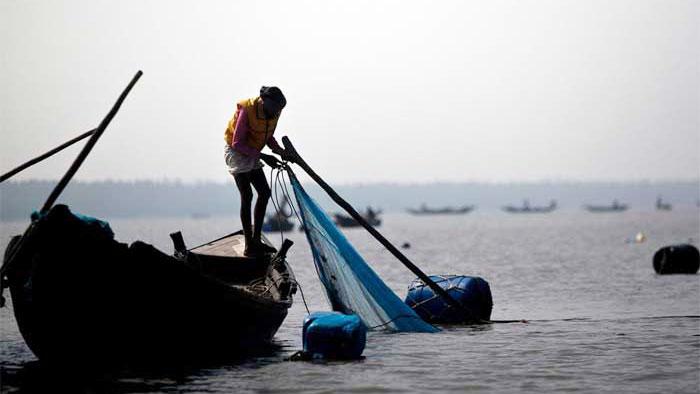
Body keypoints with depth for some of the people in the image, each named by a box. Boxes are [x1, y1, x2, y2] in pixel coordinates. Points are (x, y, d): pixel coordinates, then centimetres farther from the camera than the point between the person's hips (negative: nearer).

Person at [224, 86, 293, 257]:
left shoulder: (274, 112, -7)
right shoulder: (247, 111, -28)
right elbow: (237, 143, -25)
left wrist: (281, 151, -8)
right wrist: (263, 156, -28)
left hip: (252, 155, 8)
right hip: (237, 153, -8)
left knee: (264, 193, 5)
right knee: (247, 196, -13)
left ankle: (256, 240, 14)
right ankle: (249, 246, -13)